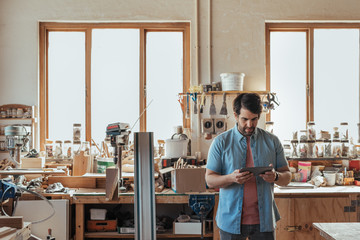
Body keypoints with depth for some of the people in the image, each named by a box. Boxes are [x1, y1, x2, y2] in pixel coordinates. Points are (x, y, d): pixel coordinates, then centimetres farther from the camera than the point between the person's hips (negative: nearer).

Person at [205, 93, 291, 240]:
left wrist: (275, 177, -17)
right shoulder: (220, 142, 0)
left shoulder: (272, 141, 5)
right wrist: (231, 178, -23)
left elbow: (287, 177, 6)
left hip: (264, 220, 2)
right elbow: (210, 180, -3)